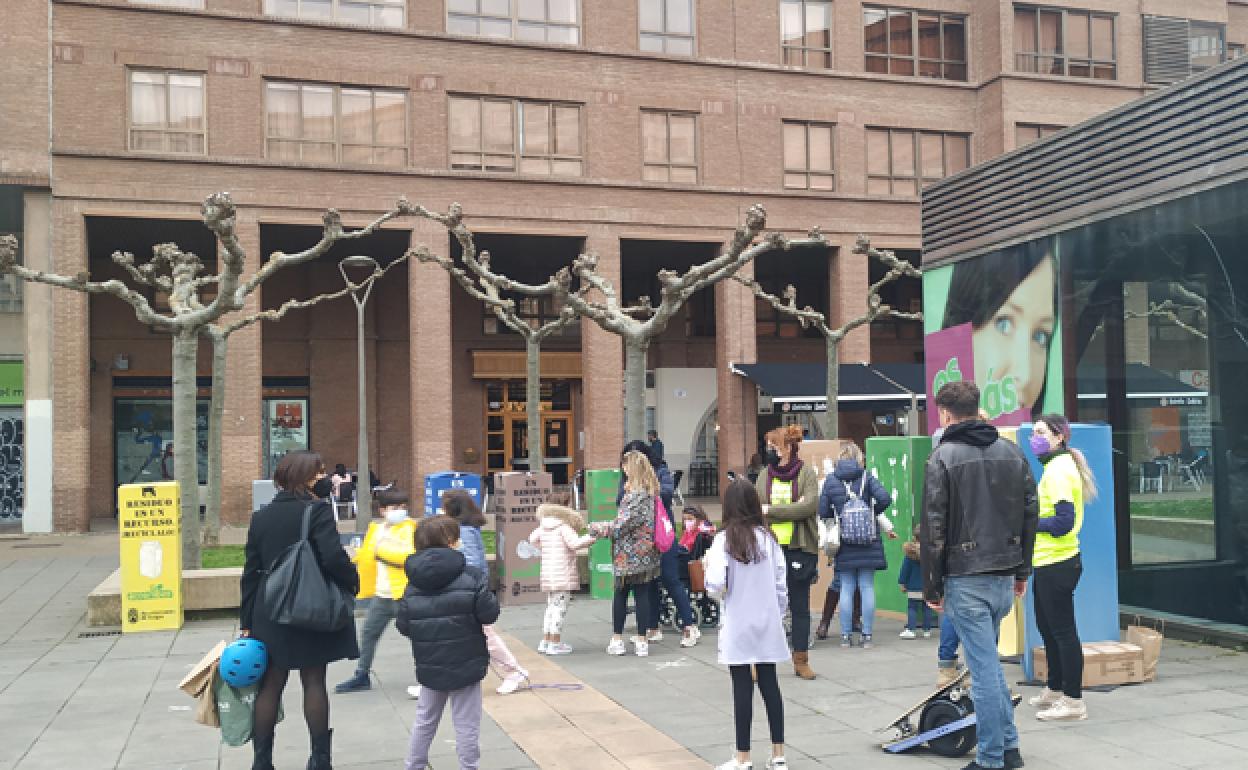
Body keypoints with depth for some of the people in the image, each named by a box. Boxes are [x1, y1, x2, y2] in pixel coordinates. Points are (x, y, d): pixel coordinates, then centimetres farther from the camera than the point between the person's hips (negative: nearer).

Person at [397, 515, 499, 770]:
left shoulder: (413, 584, -3)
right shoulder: (471, 577, -15)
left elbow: (403, 626, -3)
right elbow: (489, 614, -15)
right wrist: (488, 594, 4)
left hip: (429, 666, 4)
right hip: (465, 665, -4)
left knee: (424, 720, 21)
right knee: (467, 725, 6)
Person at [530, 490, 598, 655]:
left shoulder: (543, 527, 9)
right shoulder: (564, 526, -14)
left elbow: (532, 539, 24)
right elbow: (575, 543, -25)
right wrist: (594, 536, -22)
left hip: (548, 573, 8)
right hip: (563, 574, -8)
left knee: (551, 607, 18)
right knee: (560, 607, -3)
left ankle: (545, 641, 21)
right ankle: (555, 643, -1)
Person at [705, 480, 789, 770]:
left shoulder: (725, 538, -12)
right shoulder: (768, 537, 1)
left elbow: (716, 584, -21)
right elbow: (781, 583, 4)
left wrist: (708, 566, 0)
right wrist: (779, 615, 15)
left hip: (739, 625, -4)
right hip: (767, 623, 4)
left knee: (742, 688, 2)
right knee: (770, 684, 12)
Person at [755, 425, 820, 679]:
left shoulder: (807, 474, -4)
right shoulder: (765, 475, 4)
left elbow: (809, 506, -17)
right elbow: (755, 510, 0)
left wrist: (770, 511, -17)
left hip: (799, 550, -2)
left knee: (800, 606, 9)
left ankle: (801, 660, 21)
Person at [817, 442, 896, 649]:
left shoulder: (830, 480, 0)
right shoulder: (866, 476, -3)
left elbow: (823, 511, -2)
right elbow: (884, 498, -15)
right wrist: (873, 512, 4)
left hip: (844, 544, 1)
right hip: (868, 540, -1)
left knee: (846, 589, 6)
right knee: (867, 588, 4)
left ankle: (846, 635, 7)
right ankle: (867, 636, 5)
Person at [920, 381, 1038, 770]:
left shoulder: (943, 457, -9)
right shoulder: (1012, 452, 7)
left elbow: (933, 527, -11)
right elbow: (1030, 513, 9)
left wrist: (932, 587, -4)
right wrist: (1022, 571, 16)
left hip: (966, 579, -6)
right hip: (1004, 576, 6)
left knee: (984, 668, -1)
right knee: (988, 661, 21)